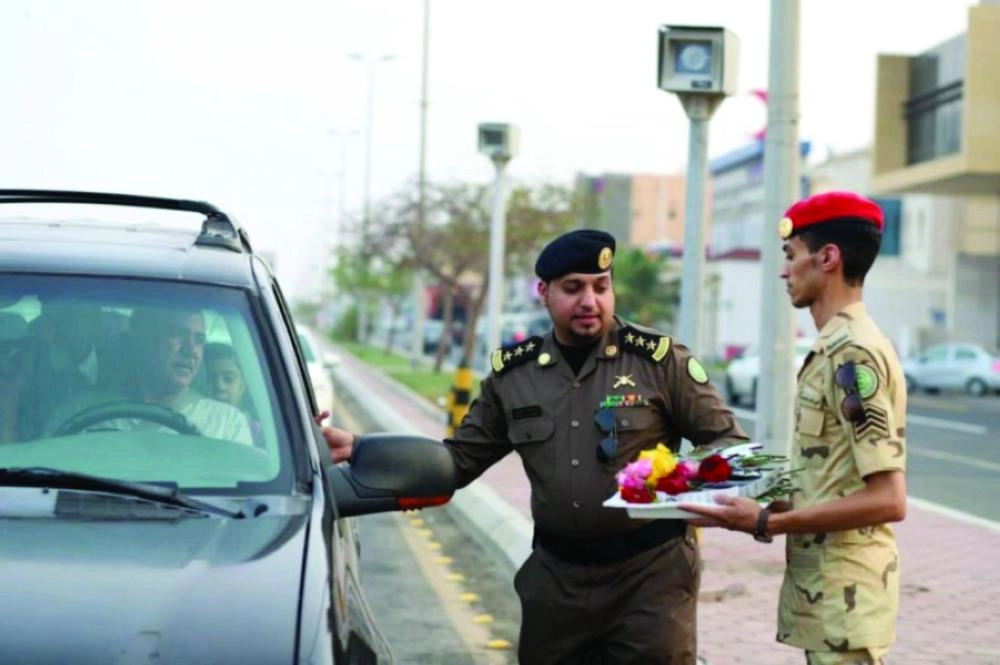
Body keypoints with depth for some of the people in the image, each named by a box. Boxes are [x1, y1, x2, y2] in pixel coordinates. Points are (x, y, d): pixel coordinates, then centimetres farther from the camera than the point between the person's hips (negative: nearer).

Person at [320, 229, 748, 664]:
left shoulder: (659, 359, -3)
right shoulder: (513, 373, 7)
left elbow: (729, 441, 1)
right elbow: (460, 459, 11)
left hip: (650, 571, -3)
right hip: (555, 576, 3)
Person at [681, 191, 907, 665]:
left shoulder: (852, 354, -17)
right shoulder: (837, 348, 13)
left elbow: (887, 500, -23)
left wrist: (765, 523, -20)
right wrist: (769, 506, 10)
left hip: (844, 596, -10)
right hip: (825, 589, 10)